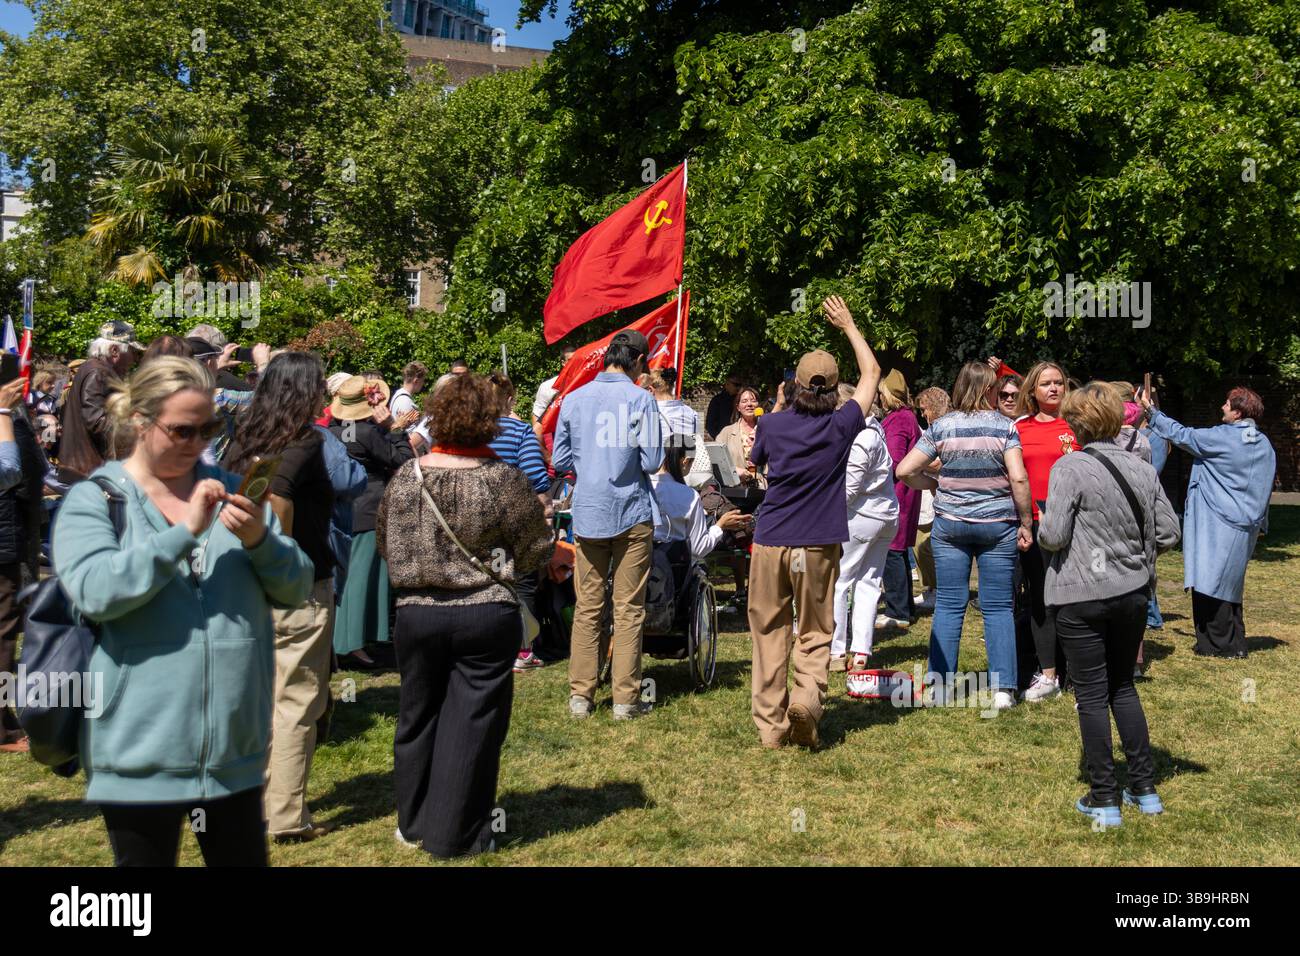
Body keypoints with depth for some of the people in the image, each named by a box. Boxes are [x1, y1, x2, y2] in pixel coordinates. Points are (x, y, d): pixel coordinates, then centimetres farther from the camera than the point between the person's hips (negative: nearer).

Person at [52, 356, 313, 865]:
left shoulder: (228, 491, 8)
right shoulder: (94, 499, -2)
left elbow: (297, 589, 5)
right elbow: (93, 592, -19)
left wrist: (260, 540, -14)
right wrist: (184, 532, -23)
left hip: (235, 747, 4)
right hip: (142, 751, -3)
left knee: (244, 858, 15)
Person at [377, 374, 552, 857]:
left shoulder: (407, 475, -5)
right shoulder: (504, 480, -12)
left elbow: (384, 542, 8)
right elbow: (535, 552, -5)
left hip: (416, 614, 3)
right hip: (487, 614, -3)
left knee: (417, 717, 17)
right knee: (472, 723, 7)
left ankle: (413, 823, 31)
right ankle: (455, 835, 15)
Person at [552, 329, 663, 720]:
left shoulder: (574, 398, 4)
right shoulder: (640, 399, -7)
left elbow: (559, 461, 7)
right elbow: (652, 461, -8)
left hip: (587, 514, 3)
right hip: (632, 513, -3)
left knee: (587, 607, 9)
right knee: (629, 609, 3)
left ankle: (580, 695, 12)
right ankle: (625, 698, 8)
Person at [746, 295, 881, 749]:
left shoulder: (772, 425, -3)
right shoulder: (841, 426, -5)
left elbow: (752, 466, 18)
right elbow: (872, 373, 11)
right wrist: (849, 326, 21)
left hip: (770, 542, 1)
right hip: (819, 547, -1)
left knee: (770, 633, 9)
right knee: (815, 634, 11)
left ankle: (771, 724, 10)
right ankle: (808, 695, -13)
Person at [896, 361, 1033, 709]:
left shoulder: (941, 427, 0)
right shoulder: (1005, 426, -4)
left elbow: (904, 471, -3)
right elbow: (1018, 478, -12)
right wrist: (1026, 523, -4)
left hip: (950, 524, 1)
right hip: (997, 524, -1)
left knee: (948, 605, 7)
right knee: (998, 608, 5)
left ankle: (940, 685, 10)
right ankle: (1003, 688, 5)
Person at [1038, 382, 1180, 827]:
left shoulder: (1070, 468, -13)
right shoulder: (1143, 469, 3)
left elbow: (1053, 536, -17)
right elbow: (1168, 532, 4)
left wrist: (1042, 528, 4)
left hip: (1082, 597, -5)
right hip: (1133, 594, 5)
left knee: (1092, 696, 4)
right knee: (1123, 687, 20)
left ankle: (1104, 801, 10)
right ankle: (1145, 789, 23)